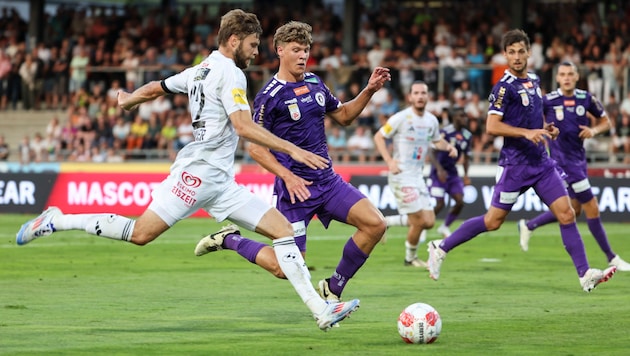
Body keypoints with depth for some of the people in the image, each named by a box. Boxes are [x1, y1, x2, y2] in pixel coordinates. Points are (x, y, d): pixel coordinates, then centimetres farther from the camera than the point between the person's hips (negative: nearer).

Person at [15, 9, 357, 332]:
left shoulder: (200, 70, 19)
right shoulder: (229, 72, -9)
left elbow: (155, 88, 30)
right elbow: (243, 126, -20)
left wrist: (127, 100, 50)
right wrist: (292, 150, -21)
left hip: (220, 182, 10)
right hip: (199, 170, -10)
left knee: (283, 229, 0)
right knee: (141, 232, -12)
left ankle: (321, 310, -6)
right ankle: (56, 221, 3)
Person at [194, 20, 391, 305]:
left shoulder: (314, 83, 9)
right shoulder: (269, 96, -12)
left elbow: (343, 116, 23)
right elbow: (256, 148, -11)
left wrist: (369, 91, 8)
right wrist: (288, 176, -21)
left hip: (327, 180, 7)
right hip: (295, 186, -7)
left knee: (375, 224, -9)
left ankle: (333, 288, 7)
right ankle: (229, 241, 17)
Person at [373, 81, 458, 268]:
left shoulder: (431, 120, 6)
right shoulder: (401, 118, -12)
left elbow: (437, 140, 23)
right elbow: (379, 137, -6)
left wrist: (448, 146, 1)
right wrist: (389, 161, -17)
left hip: (418, 176, 7)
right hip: (401, 176, -7)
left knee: (429, 222, 2)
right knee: (419, 221, -9)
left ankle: (386, 222, 19)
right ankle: (410, 258, 14)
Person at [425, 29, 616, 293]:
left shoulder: (534, 81, 12)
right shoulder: (504, 87, -12)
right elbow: (492, 126, -19)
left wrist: (545, 129, 8)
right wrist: (526, 132, -26)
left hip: (541, 162, 7)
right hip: (515, 164, -7)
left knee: (567, 214, -4)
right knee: (493, 221, 0)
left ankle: (585, 275, -4)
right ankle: (441, 248, 16)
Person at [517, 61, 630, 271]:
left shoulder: (586, 98, 2)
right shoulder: (547, 101, -10)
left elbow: (605, 122, 12)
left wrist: (594, 130, -9)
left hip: (579, 158, 6)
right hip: (563, 159, -6)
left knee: (573, 209, 14)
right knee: (592, 208, -7)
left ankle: (528, 226, 33)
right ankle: (612, 258, 1)